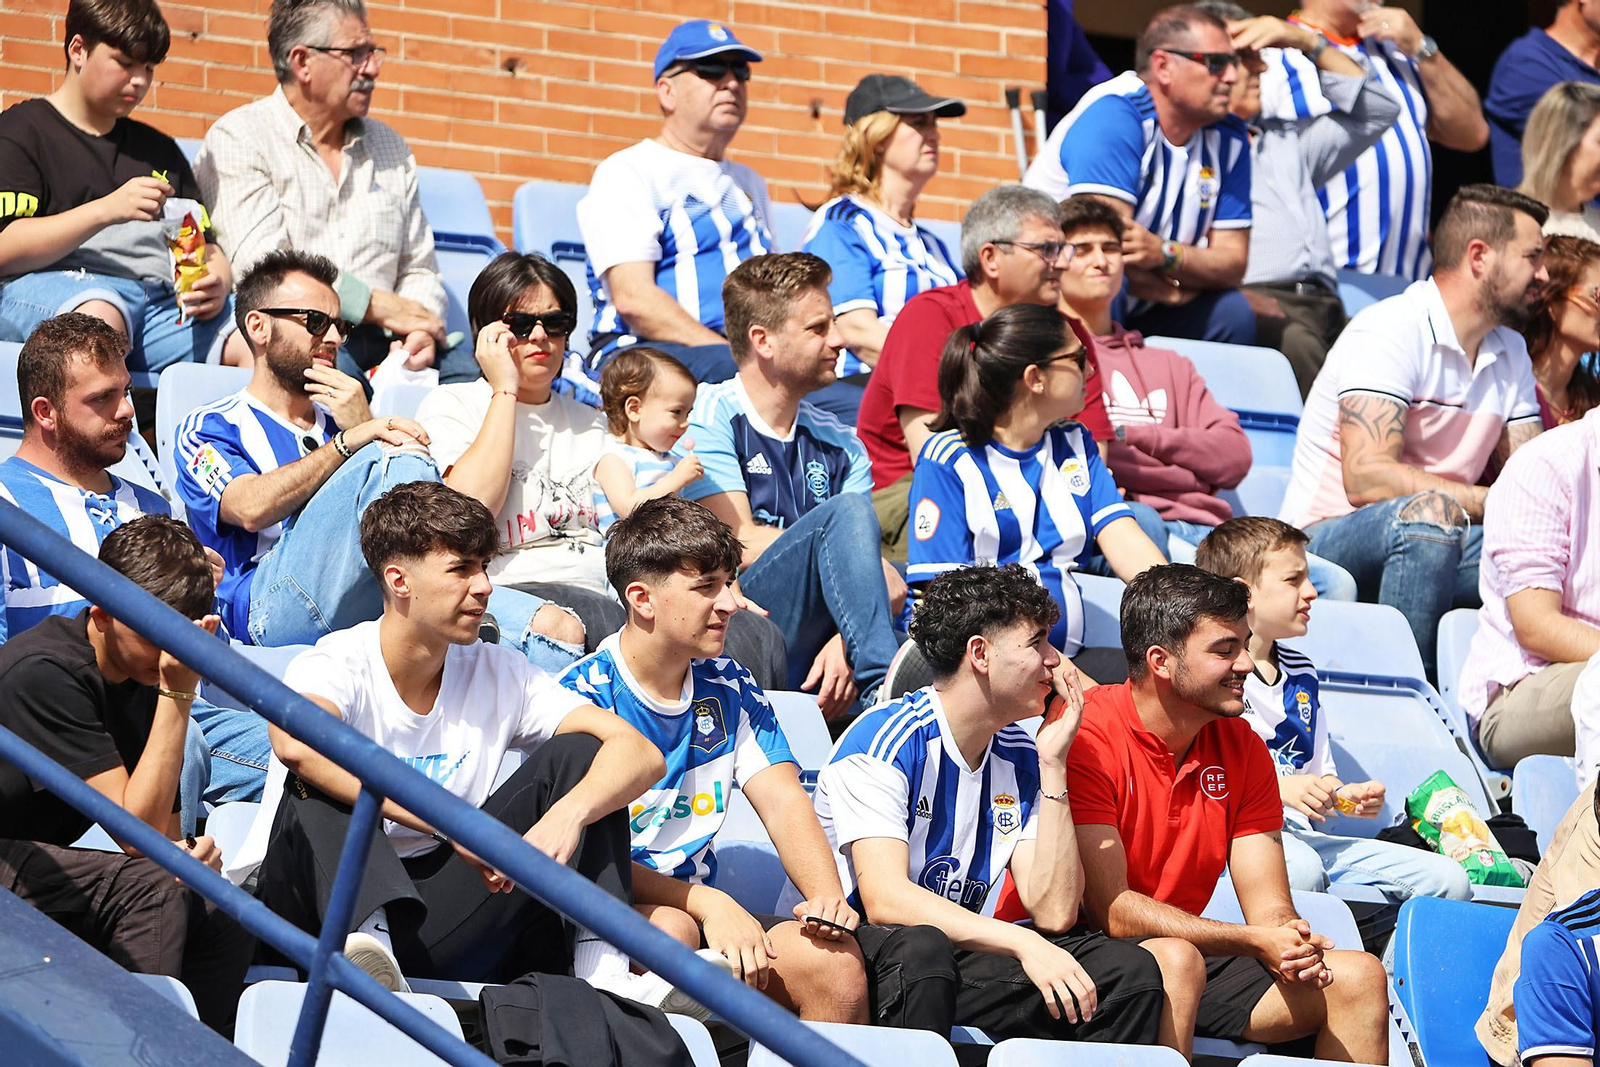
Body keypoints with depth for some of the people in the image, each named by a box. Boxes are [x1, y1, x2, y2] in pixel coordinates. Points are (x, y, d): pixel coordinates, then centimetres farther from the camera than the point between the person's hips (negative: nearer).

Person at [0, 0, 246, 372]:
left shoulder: (160, 149, 30)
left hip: (165, 297, 5)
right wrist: (107, 209, -15)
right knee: (99, 318, -44)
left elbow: (207, 248, 26)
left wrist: (218, 282, -1)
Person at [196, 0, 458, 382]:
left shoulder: (390, 147, 22)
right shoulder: (237, 139, 1)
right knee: (336, 369, -40)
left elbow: (418, 269, 22)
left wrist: (421, 327, -3)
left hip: (374, 340, 6)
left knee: (468, 368, -25)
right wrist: (379, 306, -11)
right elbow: (262, 266, -12)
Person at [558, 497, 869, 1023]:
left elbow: (784, 803, 4)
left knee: (833, 958, -21)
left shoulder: (729, 689, 11)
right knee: (670, 929, -38)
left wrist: (826, 896, -17)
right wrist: (709, 904, -27)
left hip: (702, 909, 5)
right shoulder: (584, 696, -9)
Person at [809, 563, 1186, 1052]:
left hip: (968, 960, 6)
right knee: (919, 947, -40)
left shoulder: (1021, 758, 8)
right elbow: (885, 900, -24)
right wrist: (1024, 944, -33)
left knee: (1133, 971, -13)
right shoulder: (883, 742, -12)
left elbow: (1054, 914, -3)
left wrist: (1052, 763, -5)